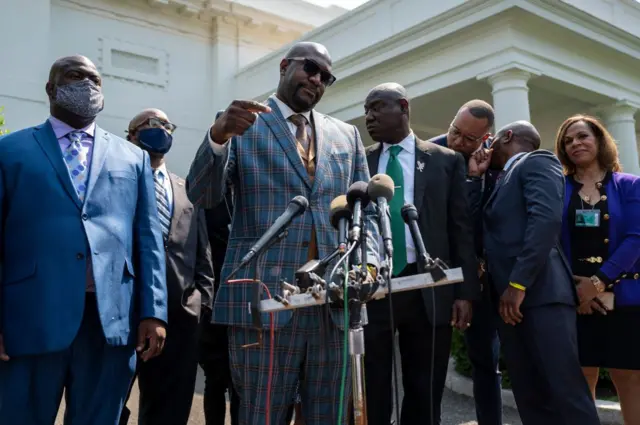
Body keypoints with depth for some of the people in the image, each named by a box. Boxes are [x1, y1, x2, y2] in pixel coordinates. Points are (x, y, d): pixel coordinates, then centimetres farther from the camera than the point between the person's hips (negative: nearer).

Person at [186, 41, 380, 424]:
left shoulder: (347, 135, 16)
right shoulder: (242, 124, 6)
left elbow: (366, 210, 14)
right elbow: (202, 195, -4)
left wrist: (369, 260, -6)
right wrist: (218, 136, -23)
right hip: (265, 297, -3)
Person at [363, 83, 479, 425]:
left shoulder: (446, 160, 7)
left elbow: (461, 228, 4)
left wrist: (466, 291, -3)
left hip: (428, 287, 0)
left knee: (425, 395, 10)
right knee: (370, 393, 7)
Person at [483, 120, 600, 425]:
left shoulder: (537, 162, 2)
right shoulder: (503, 179, 29)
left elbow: (546, 217, -15)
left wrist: (518, 283, -21)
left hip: (540, 293, -8)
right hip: (508, 298, 9)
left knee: (565, 391, -9)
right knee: (529, 397, 6)